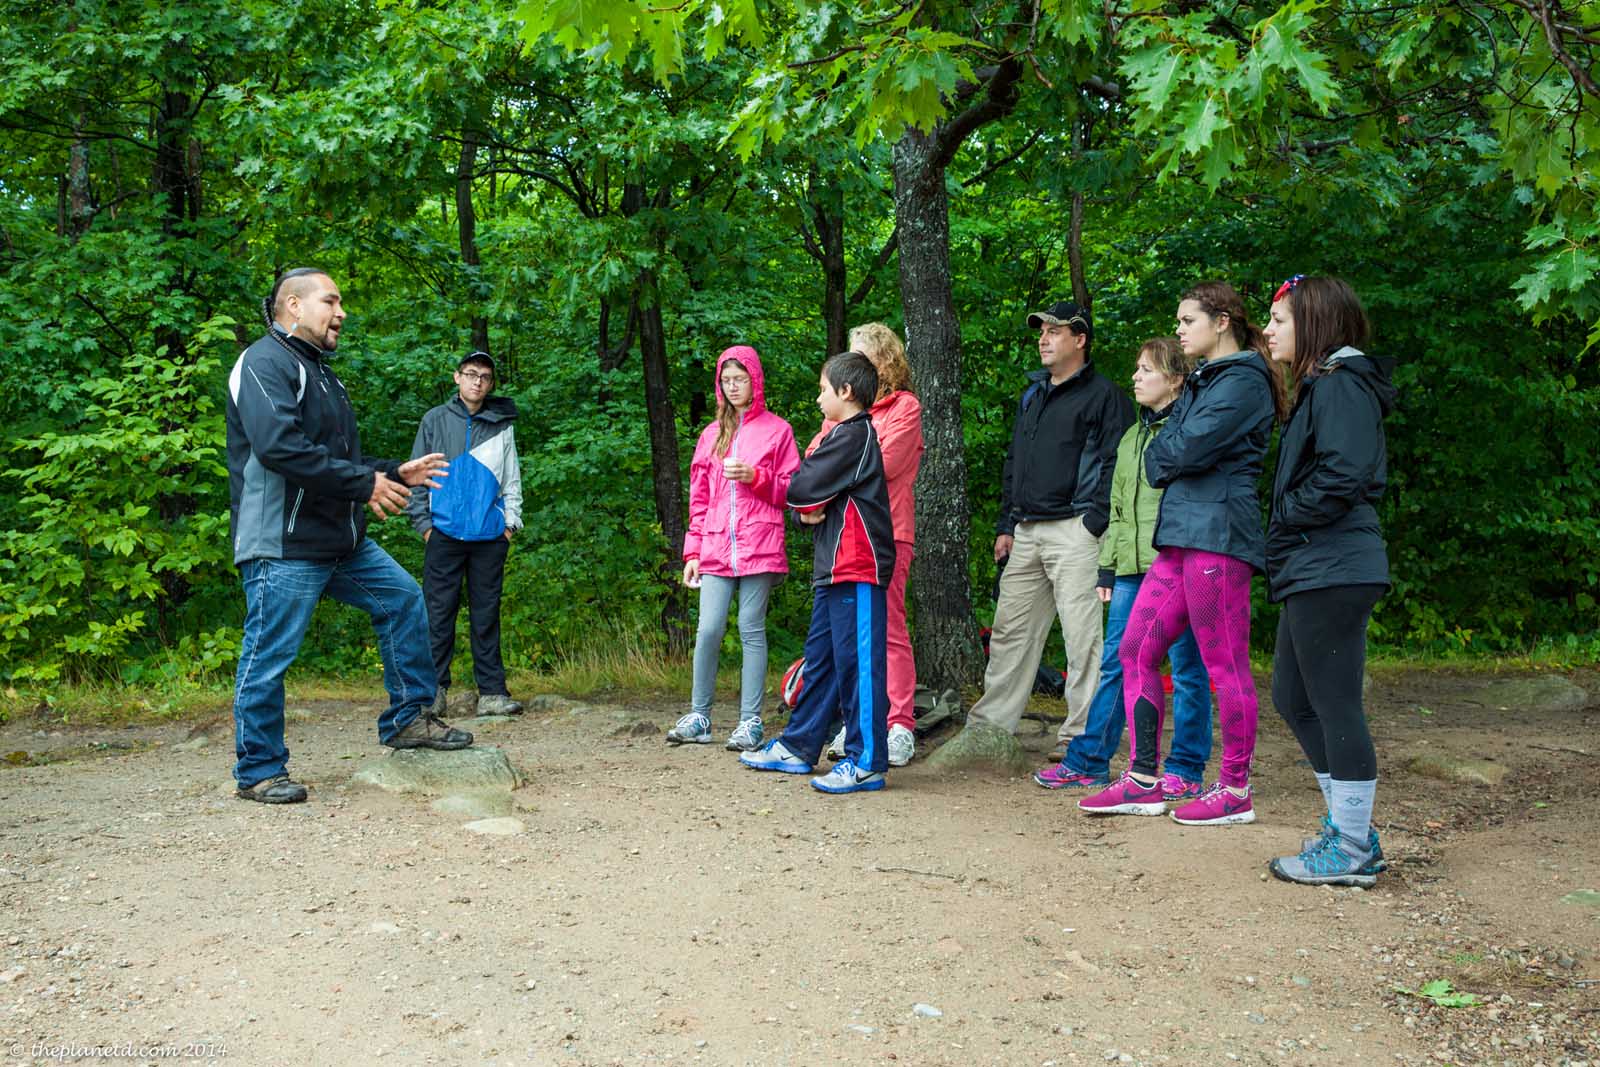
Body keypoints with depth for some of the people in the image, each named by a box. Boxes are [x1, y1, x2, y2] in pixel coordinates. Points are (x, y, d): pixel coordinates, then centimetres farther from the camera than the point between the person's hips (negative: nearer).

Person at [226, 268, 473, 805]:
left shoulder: (319, 372, 21)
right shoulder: (265, 363, -10)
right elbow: (278, 447, -24)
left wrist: (396, 474, 13)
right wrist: (365, 483, -20)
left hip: (342, 540, 10)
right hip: (283, 544, -10)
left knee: (405, 600, 9)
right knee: (268, 658, -2)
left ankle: (408, 718, 18)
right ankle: (259, 771, 10)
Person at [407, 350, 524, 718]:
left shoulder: (502, 425, 11)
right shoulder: (435, 420, 7)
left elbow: (512, 478, 14)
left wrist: (511, 521, 4)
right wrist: (423, 522, 0)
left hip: (490, 535, 1)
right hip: (444, 533, -1)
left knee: (487, 614, 5)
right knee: (439, 612, -1)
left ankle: (492, 691, 7)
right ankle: (434, 689, 5)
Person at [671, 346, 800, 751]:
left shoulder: (777, 430, 7)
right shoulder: (712, 434, 17)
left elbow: (791, 489, 5)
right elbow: (699, 498, 15)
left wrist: (755, 476, -11)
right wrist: (692, 550, 9)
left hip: (759, 546, -3)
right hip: (716, 547, 3)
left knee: (751, 629, -1)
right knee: (708, 630, -4)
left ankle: (750, 722, 4)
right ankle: (698, 717, 7)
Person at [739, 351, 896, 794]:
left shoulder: (854, 434, -12)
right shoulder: (845, 435, 21)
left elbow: (800, 489, -16)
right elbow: (807, 494, 19)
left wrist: (801, 499, 6)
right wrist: (811, 507, -3)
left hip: (858, 568, -11)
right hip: (835, 567, 11)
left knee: (857, 662, -7)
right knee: (820, 658, 15)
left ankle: (866, 762, -3)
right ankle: (798, 746, 24)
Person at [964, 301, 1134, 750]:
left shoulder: (1103, 394, -1)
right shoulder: (1031, 395, 21)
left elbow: (1116, 463, -8)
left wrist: (1094, 523, -15)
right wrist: (1005, 525, 18)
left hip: (1074, 531, -7)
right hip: (1026, 532, 8)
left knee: (1082, 634, -6)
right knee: (1010, 629, 9)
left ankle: (1084, 732, 1)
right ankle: (990, 721, 16)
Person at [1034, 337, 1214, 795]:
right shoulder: (1132, 436, 20)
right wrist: (1107, 567, 17)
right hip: (1132, 568, 7)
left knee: (1187, 669, 2)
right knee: (1114, 664, 9)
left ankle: (1186, 770, 12)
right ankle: (1087, 761, 16)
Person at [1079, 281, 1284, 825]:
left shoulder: (1243, 381, -7)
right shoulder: (1201, 382, 24)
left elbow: (1191, 448, -17)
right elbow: (1158, 455, 19)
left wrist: (1163, 456, 2)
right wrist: (1172, 459, -2)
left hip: (1217, 534, -10)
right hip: (1181, 534, 10)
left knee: (1225, 667, -3)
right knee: (1136, 651, 7)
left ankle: (1235, 791, 8)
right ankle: (1143, 782, 13)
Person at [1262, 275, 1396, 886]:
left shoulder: (1341, 384, -11)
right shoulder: (1319, 386, 20)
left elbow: (1344, 475, -23)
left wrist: (1285, 518, -11)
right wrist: (1284, 538, 12)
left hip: (1332, 572, -11)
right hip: (1311, 571, 11)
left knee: (1335, 706, -4)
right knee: (1292, 698, 15)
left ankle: (1351, 851, 6)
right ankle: (1351, 828, 24)